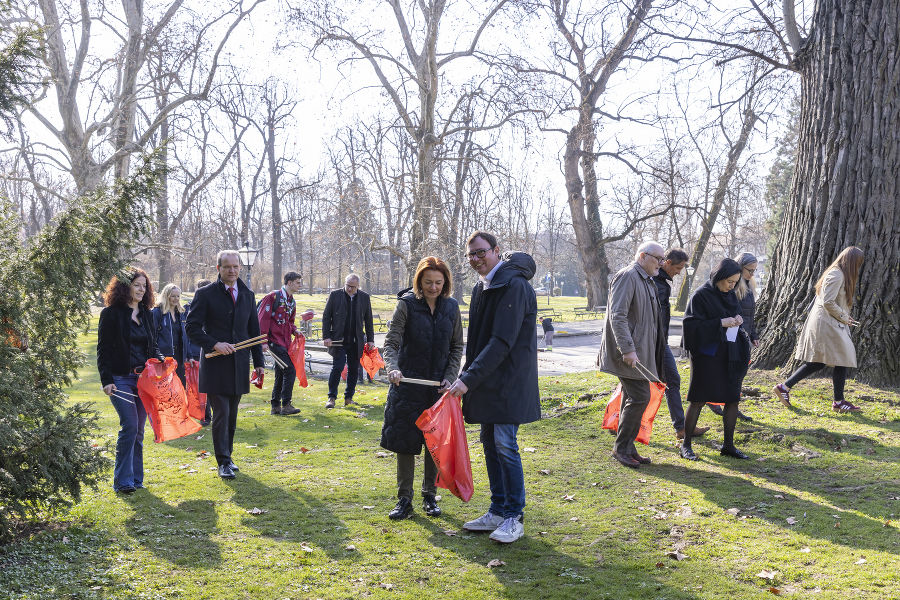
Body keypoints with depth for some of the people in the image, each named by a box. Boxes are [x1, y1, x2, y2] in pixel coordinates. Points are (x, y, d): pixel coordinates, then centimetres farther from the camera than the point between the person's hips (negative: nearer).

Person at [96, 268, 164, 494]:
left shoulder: (146, 314, 13)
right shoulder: (111, 314, -4)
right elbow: (103, 350, -6)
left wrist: (159, 360, 0)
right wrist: (106, 380, -13)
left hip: (144, 378, 6)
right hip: (121, 379, -6)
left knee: (139, 430, 8)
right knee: (129, 426, -13)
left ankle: (136, 478, 16)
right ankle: (123, 481, -4)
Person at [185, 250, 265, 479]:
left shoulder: (247, 295, 12)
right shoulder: (205, 294, -2)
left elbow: (254, 330, 16)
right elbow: (192, 327, -5)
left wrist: (259, 362, 12)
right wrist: (214, 344, -18)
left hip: (239, 365, 4)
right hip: (215, 365, -4)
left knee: (232, 415, 12)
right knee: (221, 414, -5)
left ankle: (227, 456, 25)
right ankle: (223, 463, 3)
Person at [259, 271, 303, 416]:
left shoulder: (292, 302, 16)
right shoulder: (273, 296, -10)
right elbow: (263, 318, -13)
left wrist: (294, 330, 6)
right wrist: (264, 341, -18)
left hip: (284, 342, 9)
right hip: (275, 341, -9)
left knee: (281, 374, 12)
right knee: (290, 371, -14)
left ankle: (276, 406, 20)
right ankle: (286, 405, -7)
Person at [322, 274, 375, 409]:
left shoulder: (364, 297, 5)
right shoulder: (335, 295, 0)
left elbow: (368, 320, 11)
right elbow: (326, 317, 2)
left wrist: (370, 339, 8)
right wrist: (326, 337, -6)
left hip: (356, 341, 3)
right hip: (339, 340, -3)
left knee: (354, 370, 6)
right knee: (337, 367, -8)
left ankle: (348, 397, 17)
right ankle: (331, 397, 1)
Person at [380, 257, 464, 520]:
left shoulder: (451, 307, 3)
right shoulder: (406, 304, -7)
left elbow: (457, 347, 9)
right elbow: (391, 342, -12)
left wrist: (450, 377, -4)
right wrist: (392, 368, -31)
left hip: (439, 387, 2)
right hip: (408, 384, -2)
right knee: (405, 442, 2)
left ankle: (429, 495, 24)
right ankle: (404, 499, 13)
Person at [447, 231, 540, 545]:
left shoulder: (514, 286, -16)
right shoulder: (483, 286, 14)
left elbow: (502, 342, -22)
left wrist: (470, 378, -22)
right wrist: (466, 377, 11)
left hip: (508, 383, -9)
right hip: (487, 383, 9)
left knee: (505, 445, -7)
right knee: (490, 444, 12)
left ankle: (514, 518, 5)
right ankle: (498, 512, 22)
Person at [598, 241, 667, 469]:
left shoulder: (648, 281, 19)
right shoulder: (627, 277, -13)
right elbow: (618, 316, -21)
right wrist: (627, 349, -26)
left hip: (641, 351, 10)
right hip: (630, 354, -10)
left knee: (632, 399, 11)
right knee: (640, 398, -10)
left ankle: (627, 448, 18)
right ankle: (621, 448, 1)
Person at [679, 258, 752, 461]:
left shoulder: (730, 294, 10)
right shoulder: (701, 295, -11)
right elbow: (692, 323, -16)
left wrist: (738, 321, -1)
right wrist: (720, 323, -21)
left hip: (729, 354, 7)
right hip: (707, 355, -7)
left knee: (733, 399, 6)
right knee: (699, 400, -2)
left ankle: (728, 445, 17)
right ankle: (685, 445, 8)